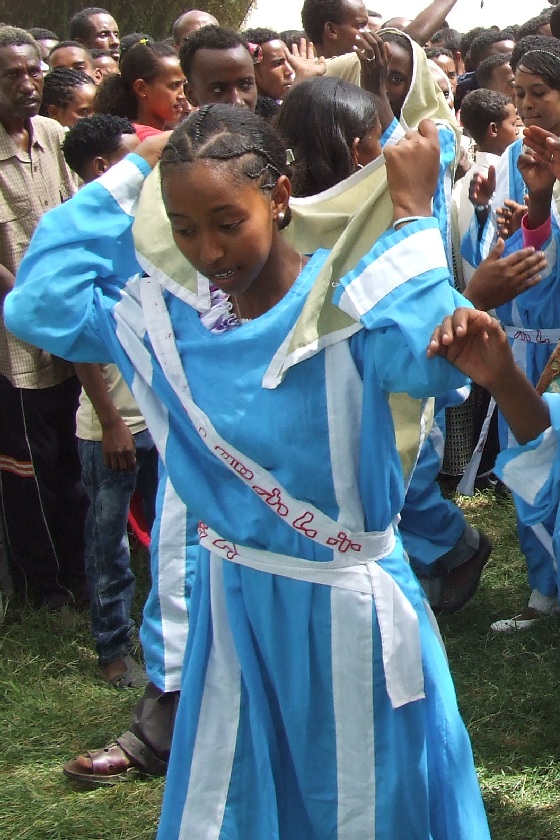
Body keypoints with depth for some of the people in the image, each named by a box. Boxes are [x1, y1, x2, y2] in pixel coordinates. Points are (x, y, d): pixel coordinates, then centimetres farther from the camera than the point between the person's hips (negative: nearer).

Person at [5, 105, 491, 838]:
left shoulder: (347, 299, -19)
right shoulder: (169, 315, -2)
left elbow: (434, 359, -38)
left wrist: (413, 213, -33)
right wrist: (126, 176, -8)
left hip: (348, 610, -4)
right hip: (235, 605, 5)